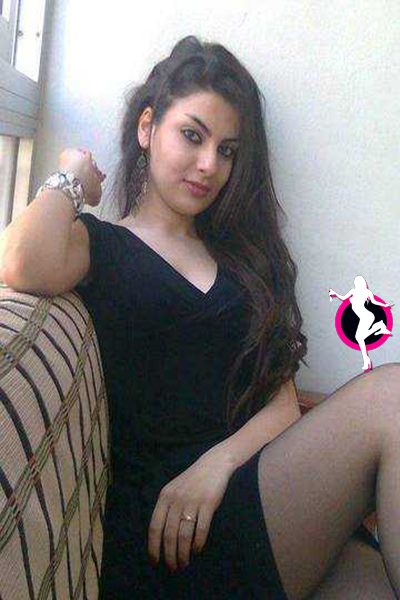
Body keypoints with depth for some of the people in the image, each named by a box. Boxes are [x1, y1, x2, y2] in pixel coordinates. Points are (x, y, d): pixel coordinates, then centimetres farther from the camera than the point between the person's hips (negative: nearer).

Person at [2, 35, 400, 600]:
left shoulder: (243, 256, 21)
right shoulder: (99, 244, 10)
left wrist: (219, 462, -10)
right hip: (160, 529, -3)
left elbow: (283, 404, 12)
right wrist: (72, 178, 5)